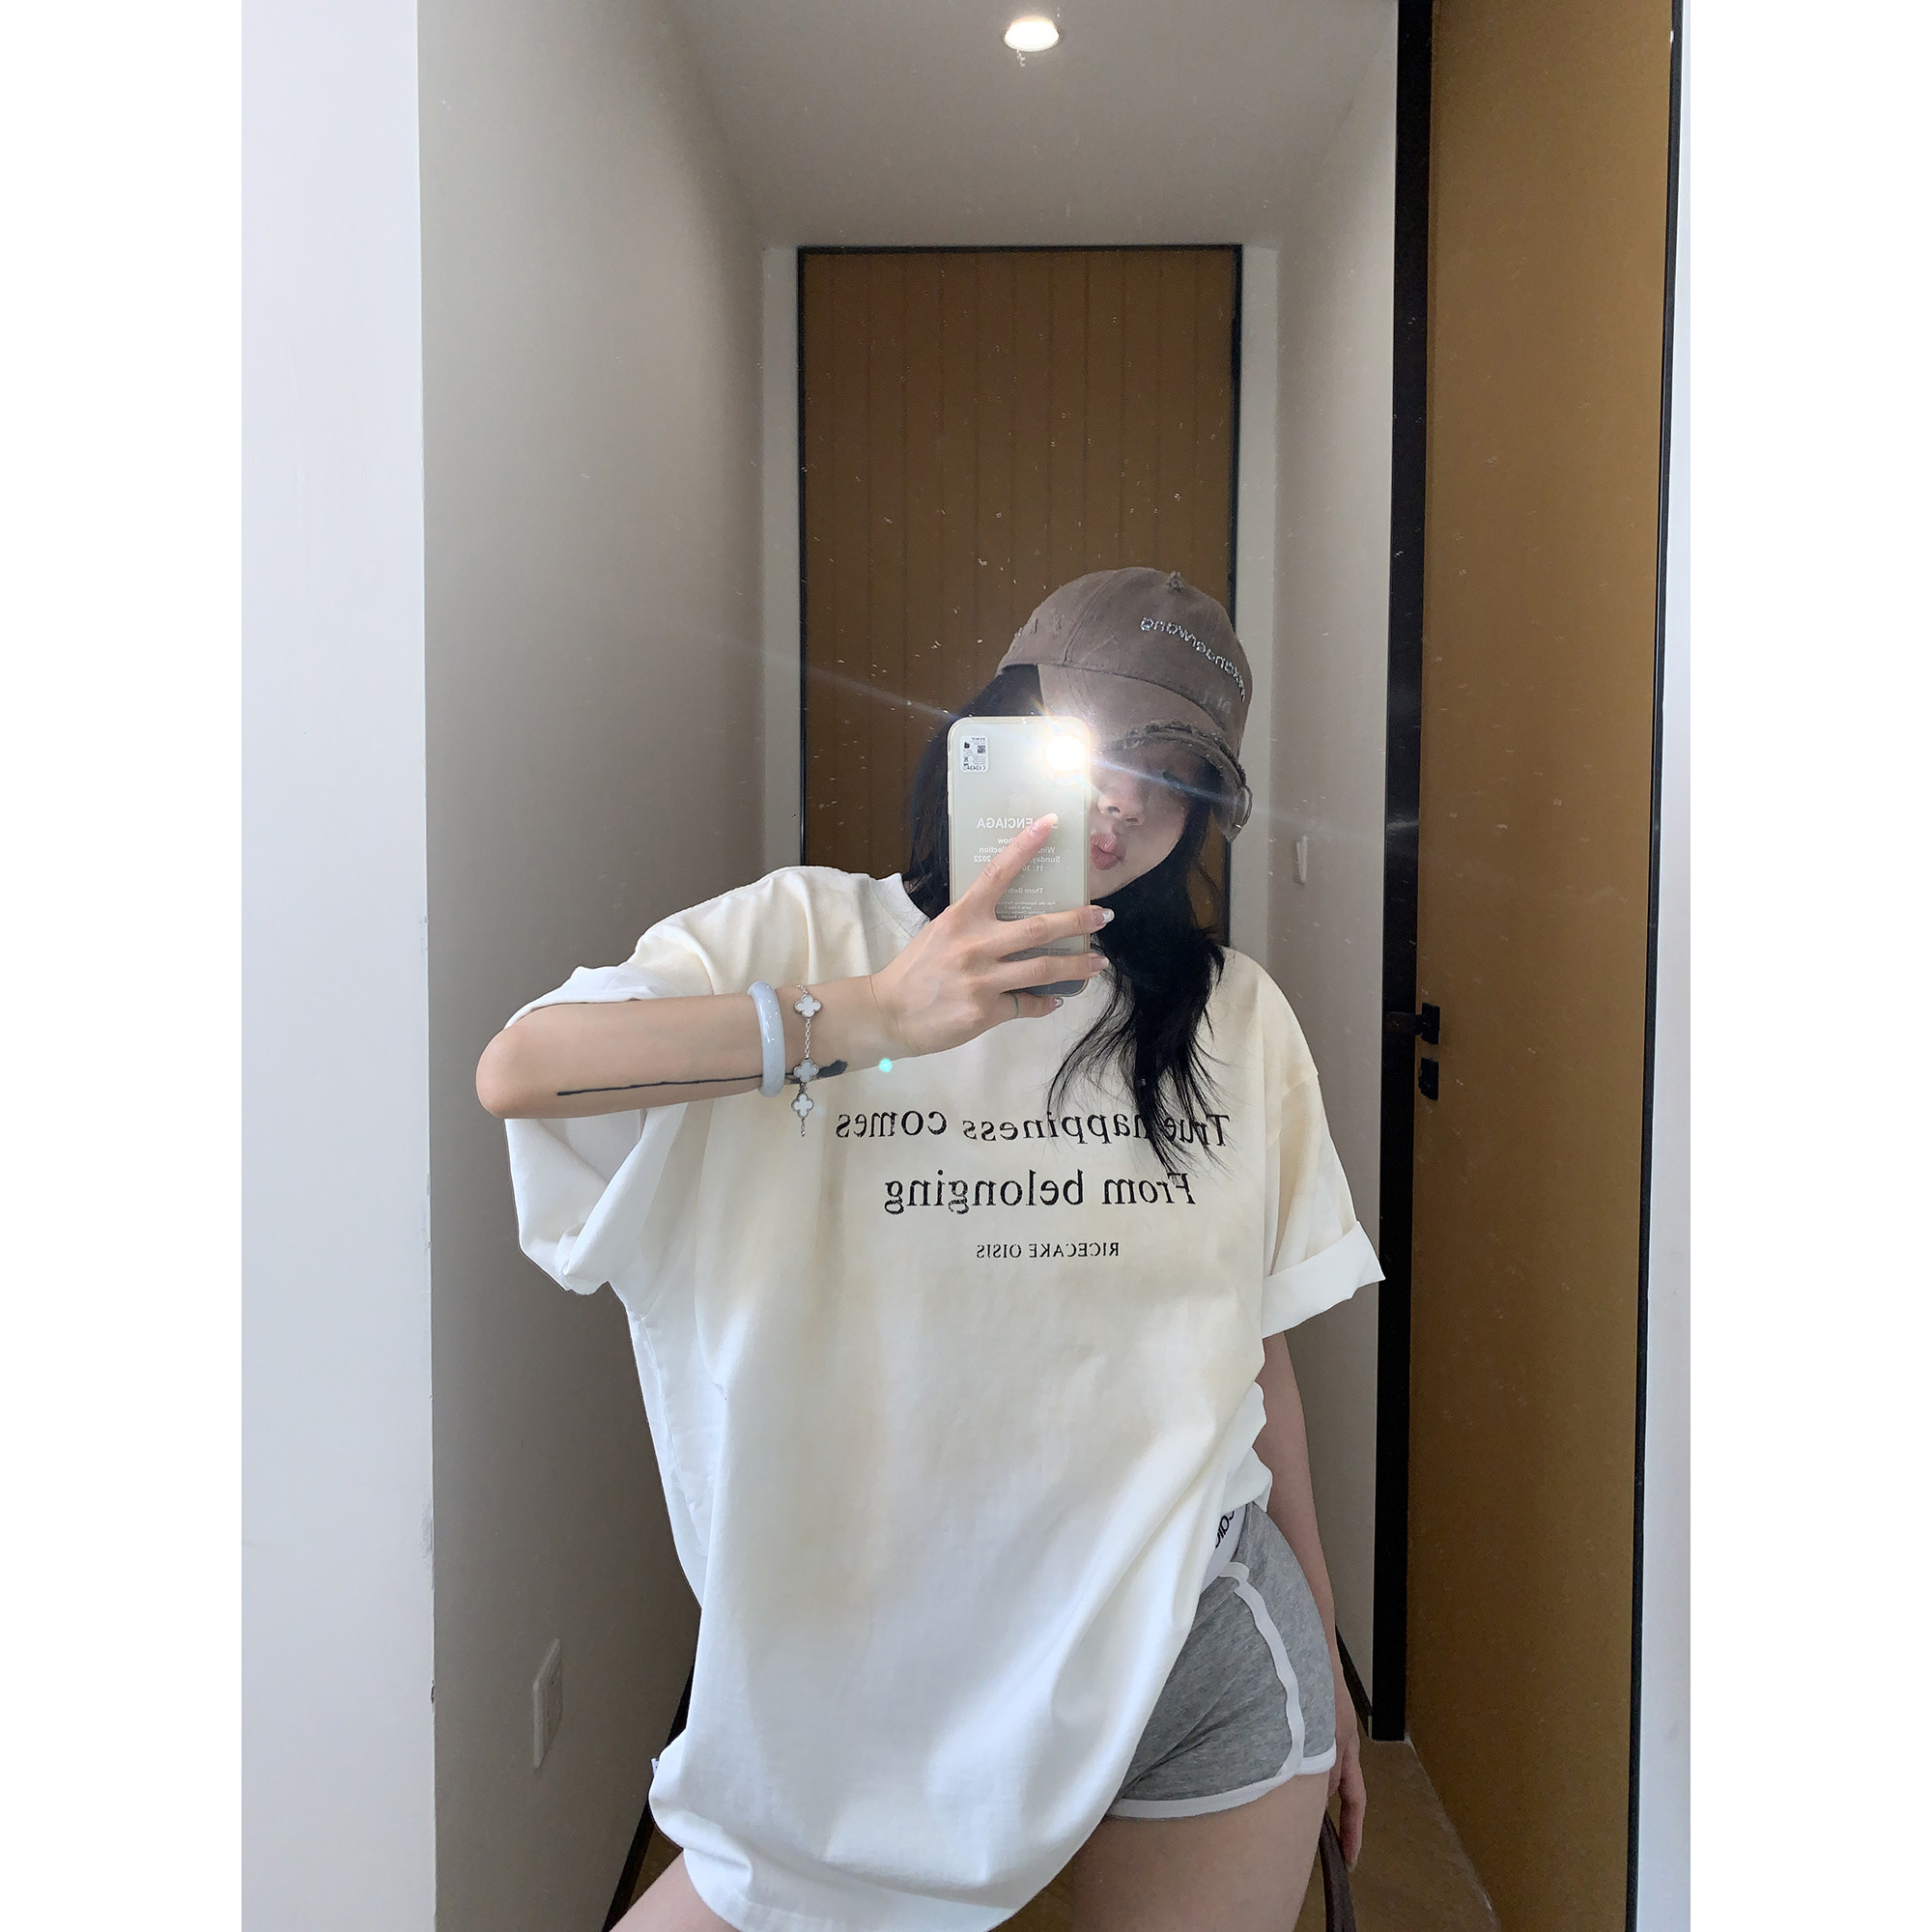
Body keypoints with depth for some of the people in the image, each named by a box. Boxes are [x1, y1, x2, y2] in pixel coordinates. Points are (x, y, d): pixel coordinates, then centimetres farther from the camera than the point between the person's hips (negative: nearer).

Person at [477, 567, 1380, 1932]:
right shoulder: (805, 936, -4)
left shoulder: (1236, 1016, 5)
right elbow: (519, 1070, -19)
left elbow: (1258, 1344, 9)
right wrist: (869, 1018, -27)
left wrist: (1325, 1662, 14)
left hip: (1196, 1641, 2)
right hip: (873, 1652, -1)